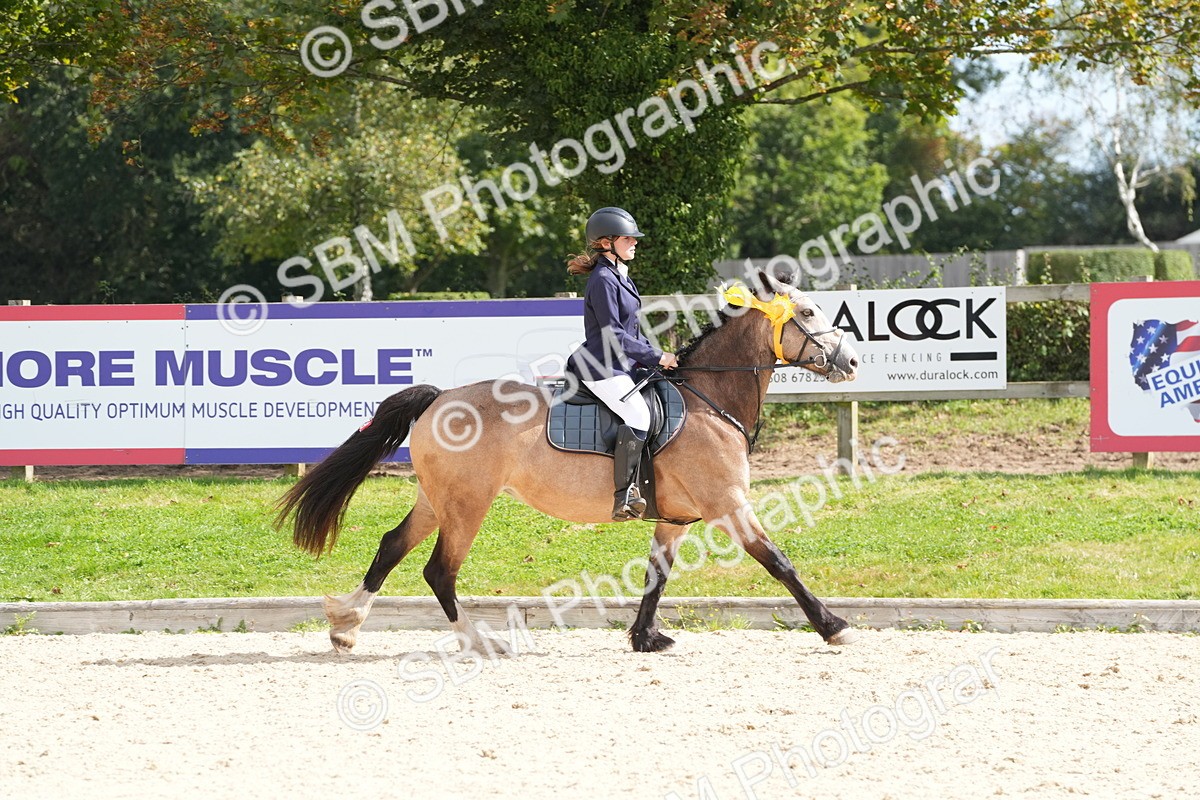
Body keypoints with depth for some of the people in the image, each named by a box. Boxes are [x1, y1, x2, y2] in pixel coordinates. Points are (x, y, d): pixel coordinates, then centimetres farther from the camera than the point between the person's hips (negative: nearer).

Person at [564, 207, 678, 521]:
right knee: (638, 415, -27)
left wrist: (656, 356, 11)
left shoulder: (620, 278, 17)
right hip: (602, 370, -11)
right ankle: (624, 495, -29)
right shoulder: (603, 281, -15)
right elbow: (614, 335, -19)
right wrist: (655, 357, -15)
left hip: (622, 365, 11)